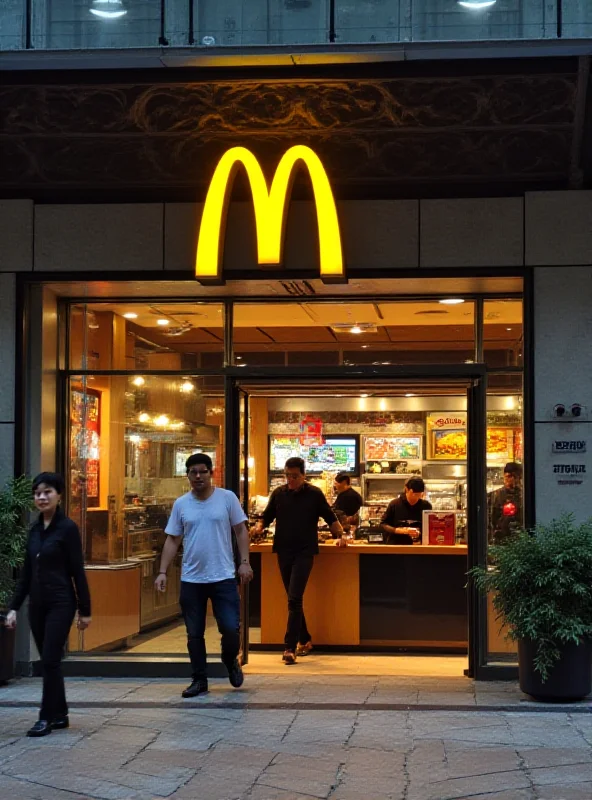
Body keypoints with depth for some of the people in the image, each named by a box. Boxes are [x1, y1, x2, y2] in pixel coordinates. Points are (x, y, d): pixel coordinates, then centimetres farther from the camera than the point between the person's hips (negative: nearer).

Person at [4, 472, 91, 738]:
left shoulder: (67, 528, -9)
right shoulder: (34, 530, 9)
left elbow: (77, 571, -9)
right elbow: (26, 572, 13)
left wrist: (85, 610, -8)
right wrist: (14, 606, 9)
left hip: (60, 603, -6)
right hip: (37, 603, 7)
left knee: (50, 660, -6)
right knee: (48, 660, 10)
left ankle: (47, 717, 3)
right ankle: (60, 714, 19)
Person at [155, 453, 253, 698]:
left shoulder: (227, 498, -2)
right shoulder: (180, 504, 4)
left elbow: (241, 531, 2)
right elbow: (172, 540, 7)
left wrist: (244, 562, -8)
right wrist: (163, 572, -1)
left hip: (223, 577, -2)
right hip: (191, 579, 2)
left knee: (231, 628, -5)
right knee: (194, 634, 7)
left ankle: (231, 661, 26)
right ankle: (199, 680, 20)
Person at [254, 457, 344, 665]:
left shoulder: (314, 494, -1)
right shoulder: (278, 493, 6)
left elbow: (330, 517, 7)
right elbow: (267, 516, 15)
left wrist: (340, 535, -4)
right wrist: (260, 526, -4)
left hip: (305, 552, -4)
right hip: (284, 551, 4)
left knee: (294, 599, -13)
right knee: (293, 599, 11)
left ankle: (290, 647, -13)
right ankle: (305, 640, 27)